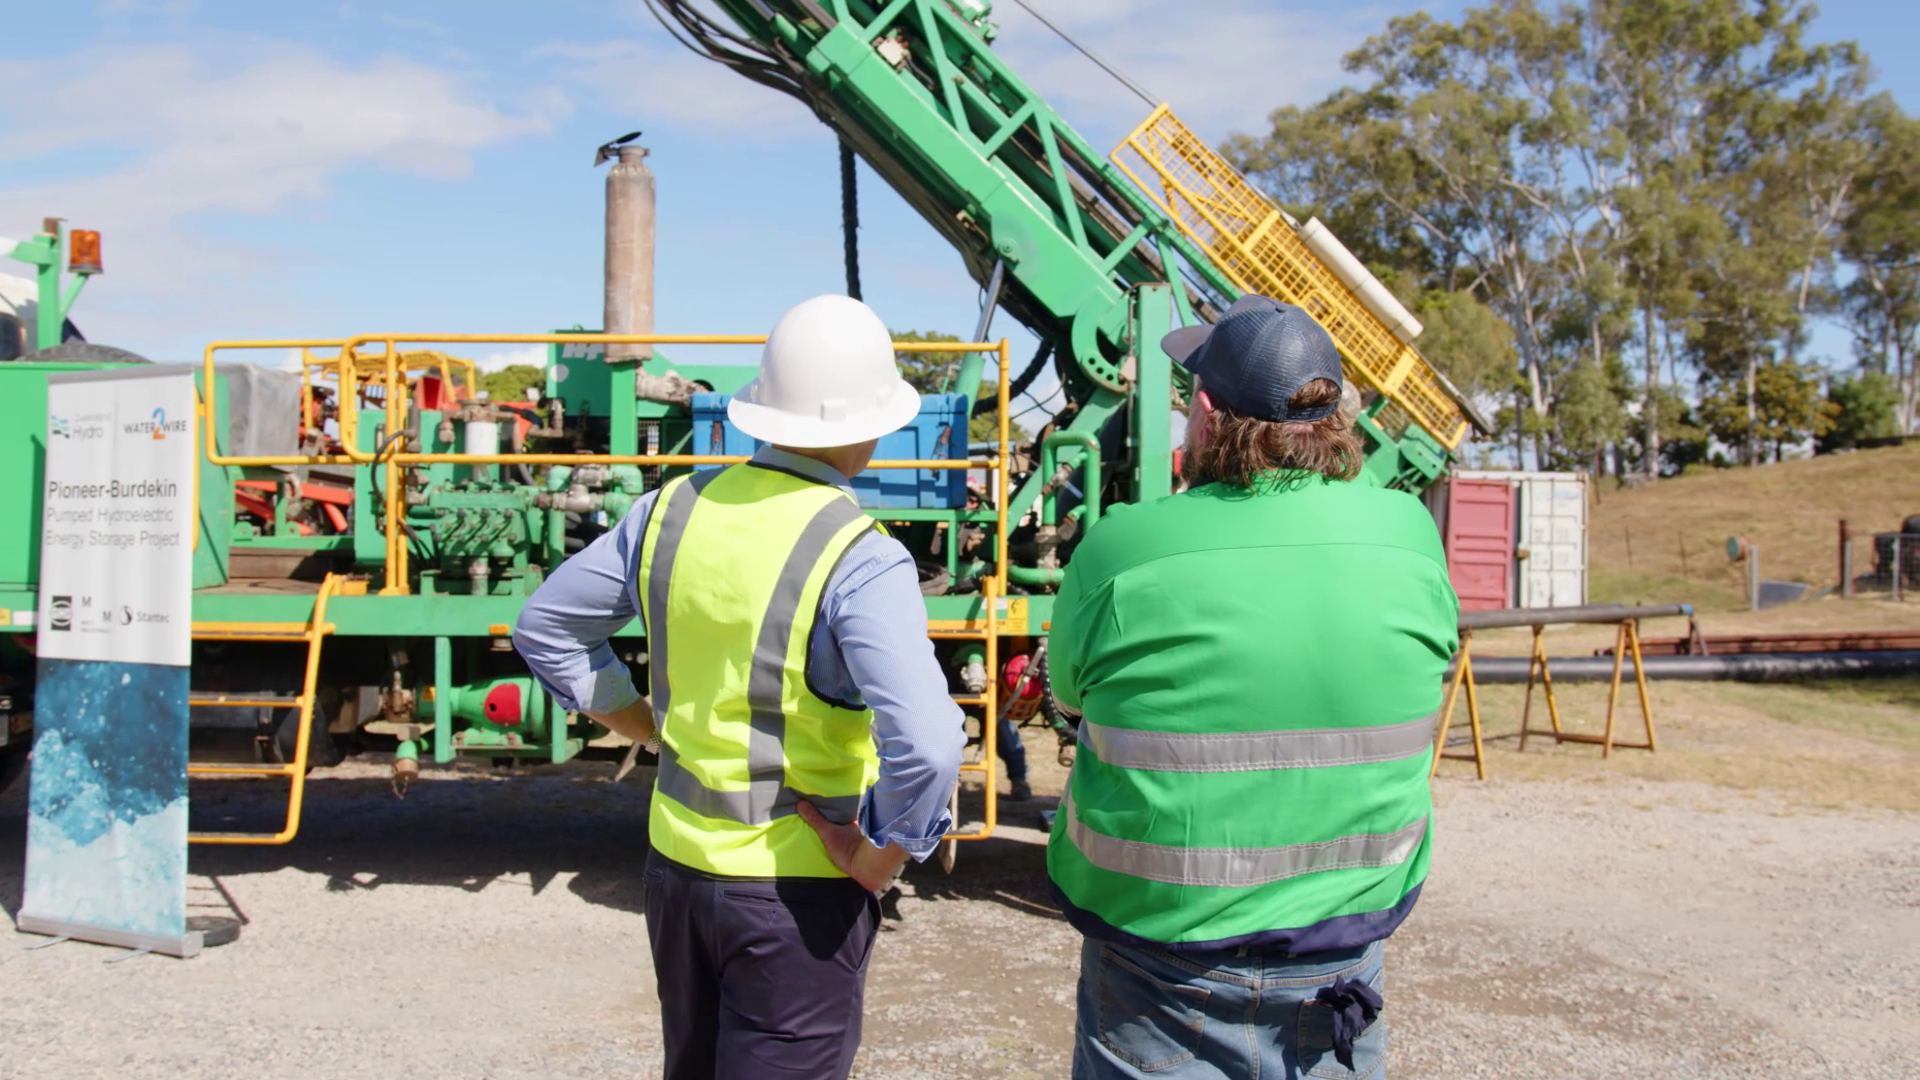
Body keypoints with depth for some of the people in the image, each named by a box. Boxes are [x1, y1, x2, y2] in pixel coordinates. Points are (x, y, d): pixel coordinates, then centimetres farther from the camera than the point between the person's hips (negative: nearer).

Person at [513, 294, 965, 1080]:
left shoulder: (676, 507, -3)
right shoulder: (859, 562, -22)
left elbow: (546, 628, 9)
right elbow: (926, 747, -33)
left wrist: (655, 731, 10)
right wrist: (880, 859, -16)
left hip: (677, 863, 6)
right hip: (794, 890, -6)